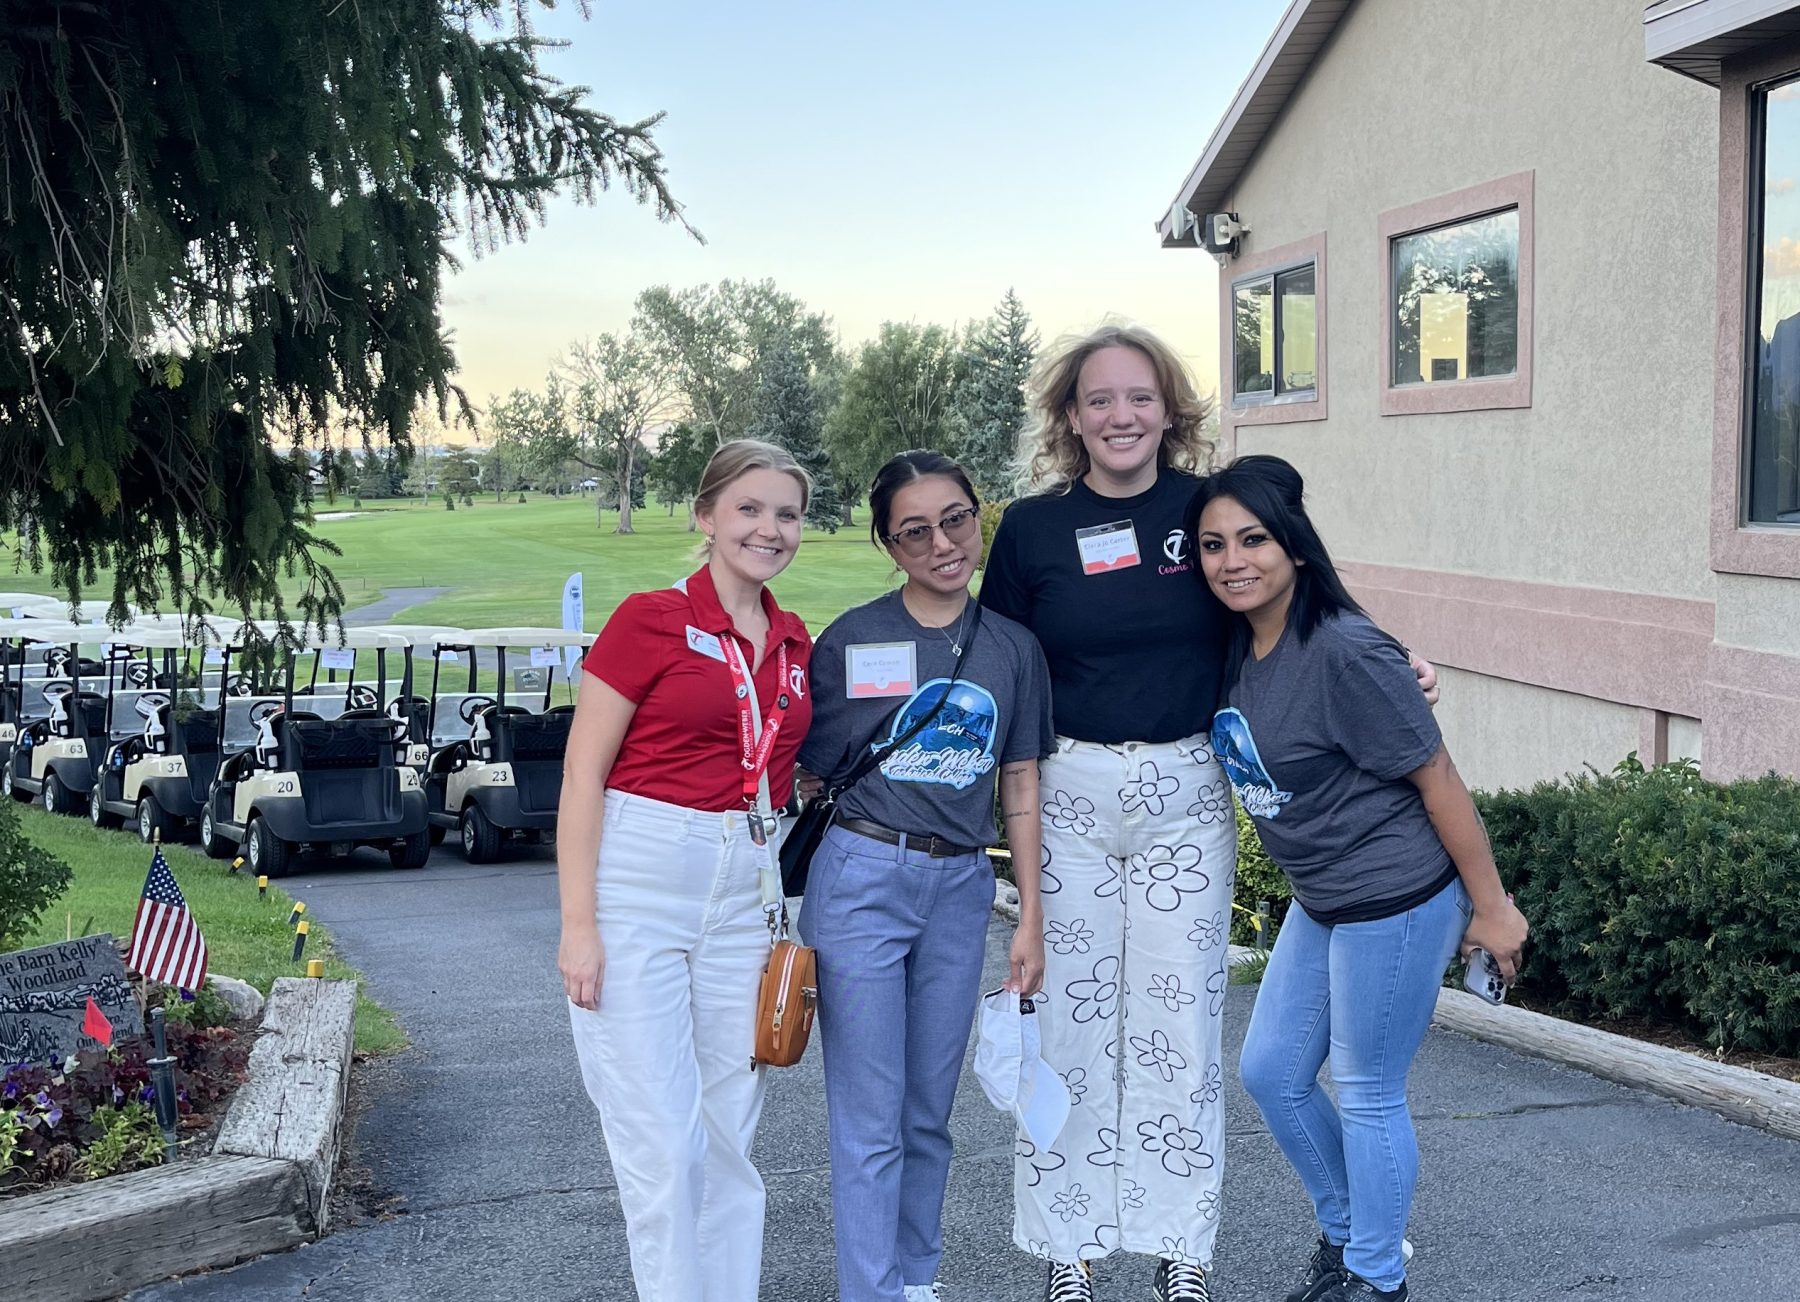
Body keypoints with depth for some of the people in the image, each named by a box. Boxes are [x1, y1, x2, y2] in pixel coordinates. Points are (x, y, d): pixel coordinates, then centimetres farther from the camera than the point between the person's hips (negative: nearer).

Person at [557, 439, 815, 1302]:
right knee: (660, 1139, -3)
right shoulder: (649, 620, -4)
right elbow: (582, 777, -6)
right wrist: (578, 925, -13)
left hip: (748, 892, 5)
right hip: (641, 878, -5)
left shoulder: (796, 646, 11)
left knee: (729, 1133, 11)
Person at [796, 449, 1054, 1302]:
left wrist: (1031, 919, 9)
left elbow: (1020, 791, 11)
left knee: (930, 1111, 12)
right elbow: (807, 779, 1)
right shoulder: (850, 641, -3)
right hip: (862, 878, -3)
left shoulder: (1013, 648, 7)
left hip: (960, 887, 3)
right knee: (871, 1117, -2)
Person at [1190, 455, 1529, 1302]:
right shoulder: (1236, 648, -1)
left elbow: (1438, 780, -19)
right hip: (1320, 903, 8)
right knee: (1270, 1072, 16)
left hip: (1396, 904, -8)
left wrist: (1491, 908, -15)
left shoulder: (1346, 654, -23)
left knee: (1366, 1093, 5)